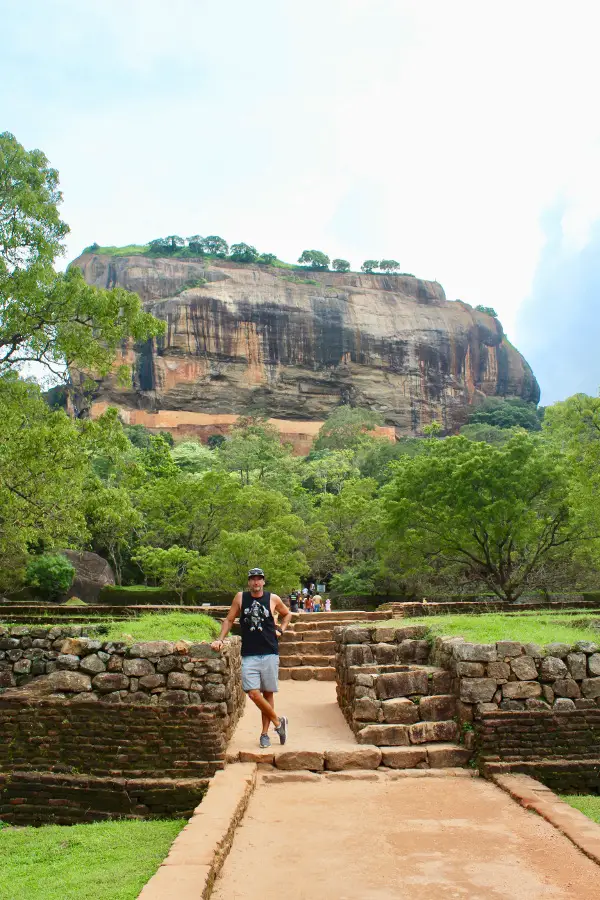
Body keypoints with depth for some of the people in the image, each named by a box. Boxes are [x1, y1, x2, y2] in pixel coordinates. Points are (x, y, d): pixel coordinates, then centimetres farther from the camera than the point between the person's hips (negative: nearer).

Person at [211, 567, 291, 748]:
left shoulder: (273, 599, 2)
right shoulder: (240, 597, 3)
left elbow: (287, 614, 21)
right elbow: (229, 620, 10)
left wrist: (280, 629, 6)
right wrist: (220, 639, -1)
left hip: (270, 654, 0)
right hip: (249, 655, 0)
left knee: (268, 693, 6)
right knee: (253, 693, -11)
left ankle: (265, 733, 20)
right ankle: (278, 721, 9)